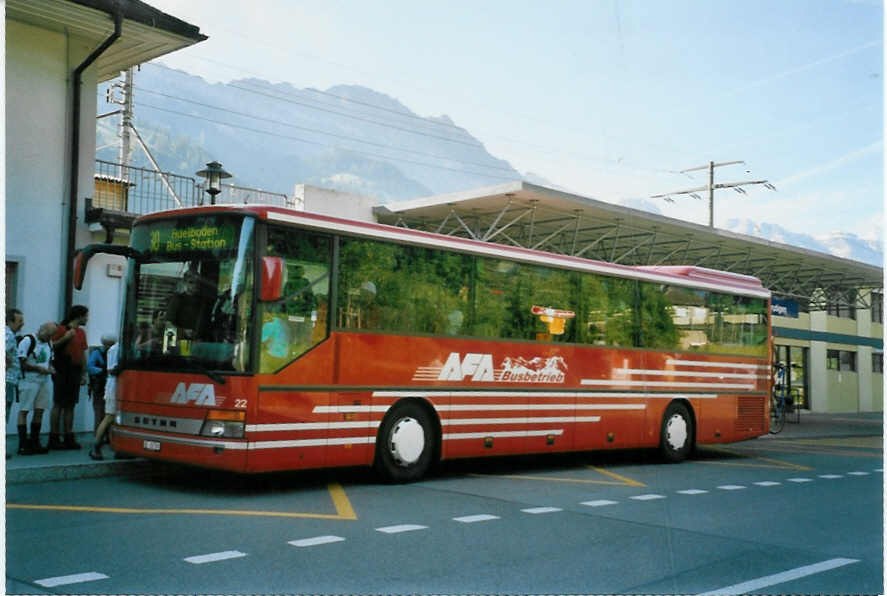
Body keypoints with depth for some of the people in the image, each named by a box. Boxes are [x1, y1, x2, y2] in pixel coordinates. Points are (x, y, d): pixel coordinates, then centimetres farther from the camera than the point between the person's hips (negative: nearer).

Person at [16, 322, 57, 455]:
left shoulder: (48, 344, 15)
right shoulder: (28, 341, -9)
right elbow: (21, 363, -15)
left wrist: (50, 369, 3)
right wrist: (39, 369, -17)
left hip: (45, 381, 7)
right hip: (29, 380, -7)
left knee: (39, 411, 8)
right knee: (24, 411, -4)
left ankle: (34, 443, 16)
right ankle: (22, 445, -2)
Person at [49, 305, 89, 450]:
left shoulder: (81, 332, 16)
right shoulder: (62, 329, -6)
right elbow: (51, 346, -12)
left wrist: (84, 374, 16)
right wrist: (65, 338, -22)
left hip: (75, 373, 7)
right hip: (62, 372, -7)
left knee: (70, 406, 8)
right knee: (58, 405, -4)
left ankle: (69, 438, 11)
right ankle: (54, 438, 0)